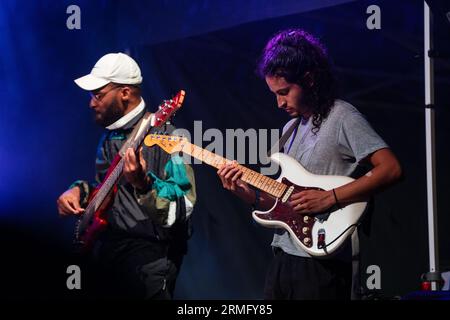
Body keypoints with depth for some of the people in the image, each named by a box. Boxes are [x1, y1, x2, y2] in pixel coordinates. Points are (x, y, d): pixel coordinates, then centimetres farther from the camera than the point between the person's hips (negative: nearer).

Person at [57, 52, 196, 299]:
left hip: (148, 256, -8)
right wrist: (78, 192, 6)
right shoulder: (110, 138, 11)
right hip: (107, 250, 8)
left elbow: (184, 207, -21)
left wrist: (143, 184, -37)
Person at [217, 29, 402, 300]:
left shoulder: (343, 118, -6)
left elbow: (391, 169, -19)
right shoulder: (291, 129, 18)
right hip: (283, 256, 8)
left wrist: (329, 198, -21)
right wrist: (248, 194, 1)